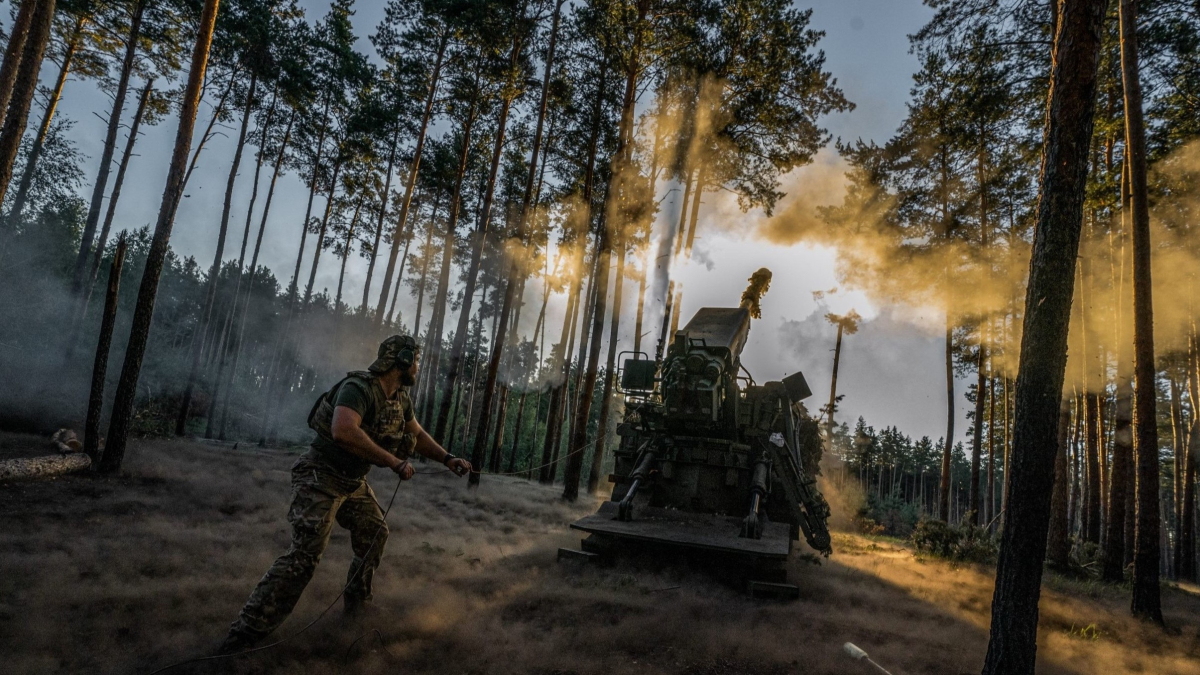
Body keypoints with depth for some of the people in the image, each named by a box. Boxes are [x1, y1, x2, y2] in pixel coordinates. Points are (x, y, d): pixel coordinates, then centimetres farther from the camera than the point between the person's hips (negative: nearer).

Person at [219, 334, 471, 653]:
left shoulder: (400, 399, 3)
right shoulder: (359, 387, -26)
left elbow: (418, 435, 17)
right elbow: (344, 432, -42)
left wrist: (448, 459, 4)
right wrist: (394, 462, -37)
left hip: (353, 481, 9)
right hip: (321, 477, -9)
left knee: (375, 532, 13)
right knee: (305, 553, -16)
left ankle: (356, 601, 32)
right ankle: (246, 633, -10)